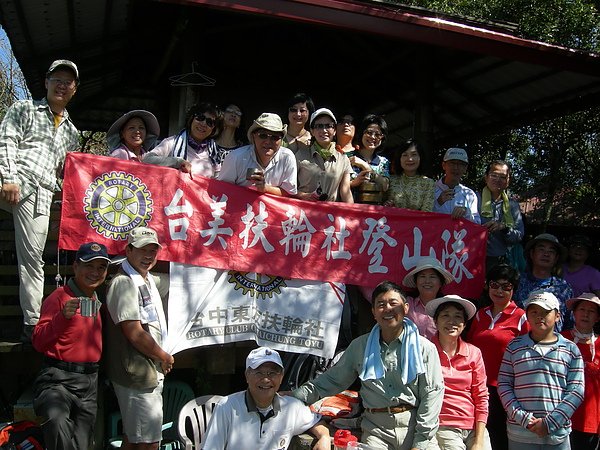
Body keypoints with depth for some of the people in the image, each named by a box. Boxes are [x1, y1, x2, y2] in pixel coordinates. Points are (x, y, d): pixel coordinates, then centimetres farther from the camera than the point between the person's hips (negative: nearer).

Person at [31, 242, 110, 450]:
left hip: (90, 381, 7)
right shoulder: (59, 297, -10)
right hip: (59, 378, -7)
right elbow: (38, 343, -20)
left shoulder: (97, 301, 13)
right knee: (56, 420, -37)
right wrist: (63, 317, -33)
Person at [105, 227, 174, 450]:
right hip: (138, 375, -10)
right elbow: (135, 334, -21)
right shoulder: (124, 283, -16)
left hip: (150, 373, 10)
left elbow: (169, 282, 37)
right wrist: (165, 358, -9)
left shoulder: (149, 280, 12)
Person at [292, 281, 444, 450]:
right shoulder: (360, 346, 7)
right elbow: (333, 379, 11)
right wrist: (296, 396, 0)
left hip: (414, 425, -1)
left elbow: (432, 393, -4)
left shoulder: (424, 348, -1)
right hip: (376, 429, 2)